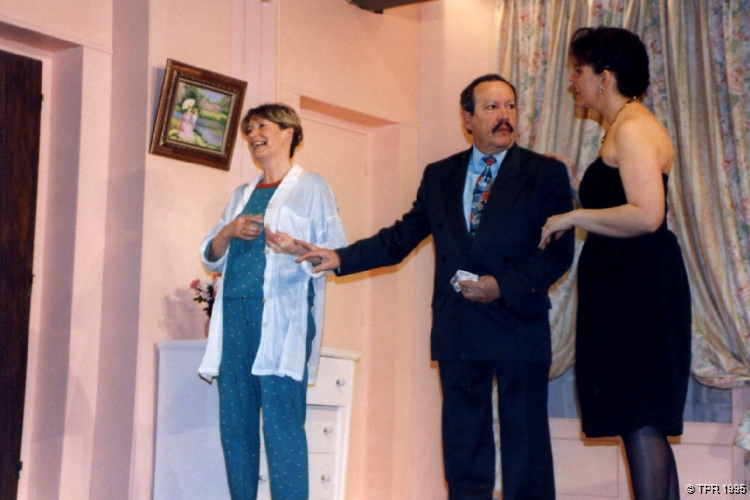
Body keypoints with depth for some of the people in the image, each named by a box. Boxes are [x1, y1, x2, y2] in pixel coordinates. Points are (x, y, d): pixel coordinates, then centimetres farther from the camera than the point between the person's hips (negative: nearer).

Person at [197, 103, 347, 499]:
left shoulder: (310, 188, 8)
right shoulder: (242, 195, 25)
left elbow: (337, 252, -1)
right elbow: (211, 259, 22)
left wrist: (297, 249, -21)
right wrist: (228, 231, 2)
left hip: (282, 314, -6)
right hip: (234, 313, 6)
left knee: (281, 423, -12)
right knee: (234, 423, 2)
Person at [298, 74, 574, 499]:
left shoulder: (546, 174, 2)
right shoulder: (439, 176, 13)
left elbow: (559, 251, -4)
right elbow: (401, 238, 14)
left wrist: (504, 285, -15)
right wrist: (341, 257, 3)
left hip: (518, 325, -3)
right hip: (458, 333, 3)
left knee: (526, 448, 1)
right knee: (463, 451, 8)